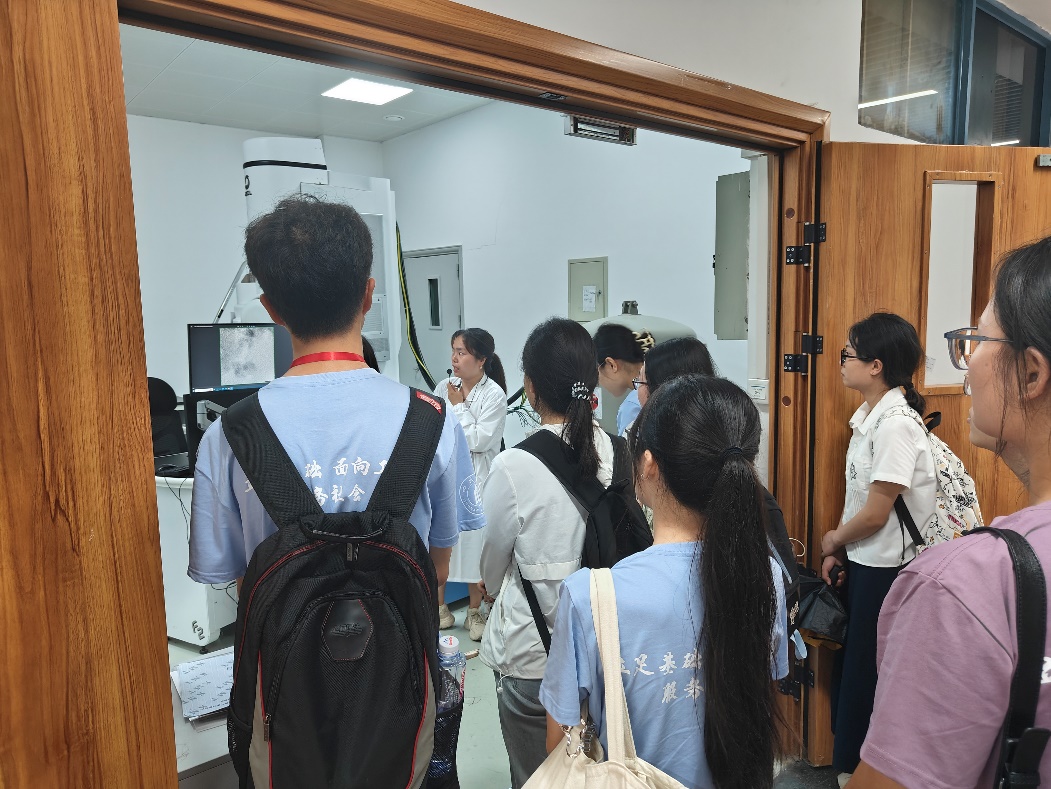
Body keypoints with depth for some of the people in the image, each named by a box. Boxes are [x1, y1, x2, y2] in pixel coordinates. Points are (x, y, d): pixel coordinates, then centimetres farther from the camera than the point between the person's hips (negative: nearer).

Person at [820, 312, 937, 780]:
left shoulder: (895, 425, -22)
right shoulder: (869, 416, 6)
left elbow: (876, 514, -21)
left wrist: (833, 539, -5)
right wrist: (838, 549, 4)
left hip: (886, 568, -9)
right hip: (863, 561, 9)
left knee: (864, 672, 7)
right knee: (849, 663, 19)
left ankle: (852, 766, 27)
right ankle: (848, 761, 37)